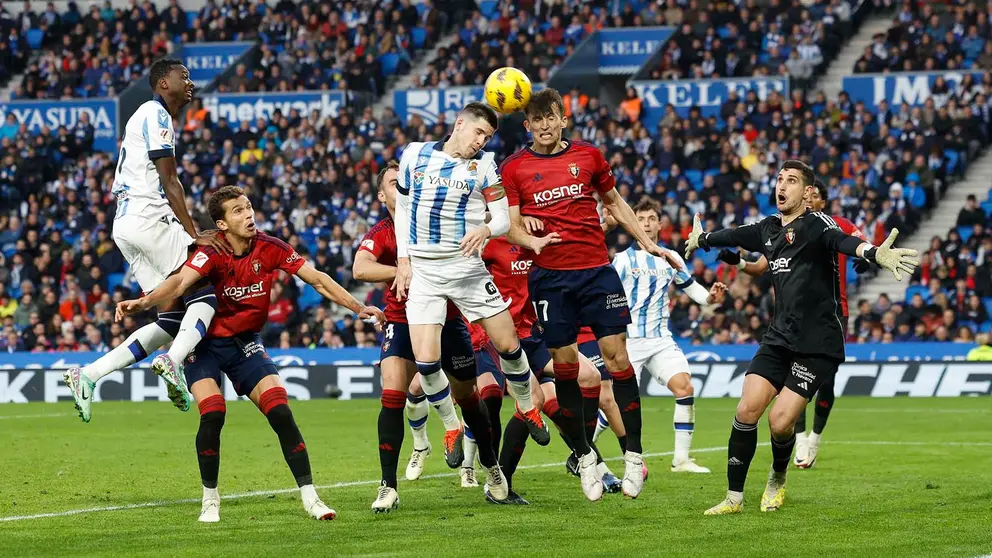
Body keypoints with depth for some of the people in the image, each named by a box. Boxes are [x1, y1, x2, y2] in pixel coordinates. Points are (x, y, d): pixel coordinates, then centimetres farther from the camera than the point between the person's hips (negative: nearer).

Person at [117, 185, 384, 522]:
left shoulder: (269, 248, -8)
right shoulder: (212, 254, -21)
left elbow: (317, 279, -1)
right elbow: (180, 282, -38)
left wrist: (358, 308, -4)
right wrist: (144, 302, -56)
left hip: (246, 343, 3)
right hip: (205, 344, -3)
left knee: (280, 412, -11)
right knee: (213, 412, -22)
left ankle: (309, 498, -2)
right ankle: (210, 499, -4)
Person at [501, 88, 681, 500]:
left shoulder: (588, 156, 9)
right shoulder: (514, 168, 4)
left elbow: (614, 202, 22)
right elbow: (511, 225, 1)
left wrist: (647, 243, 19)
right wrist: (531, 241, -20)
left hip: (597, 269, 1)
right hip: (550, 276, -1)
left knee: (616, 355, -6)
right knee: (564, 365, 0)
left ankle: (634, 455, 0)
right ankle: (584, 456, 14)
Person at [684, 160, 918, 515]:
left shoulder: (815, 225, -10)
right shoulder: (769, 229, 11)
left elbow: (842, 241, -32)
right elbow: (734, 236, 33)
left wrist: (874, 253, -54)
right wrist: (702, 240, 53)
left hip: (817, 345, -6)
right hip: (780, 338, 6)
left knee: (780, 422, -12)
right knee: (747, 410, -7)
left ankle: (778, 480, 20)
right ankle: (734, 497, 4)